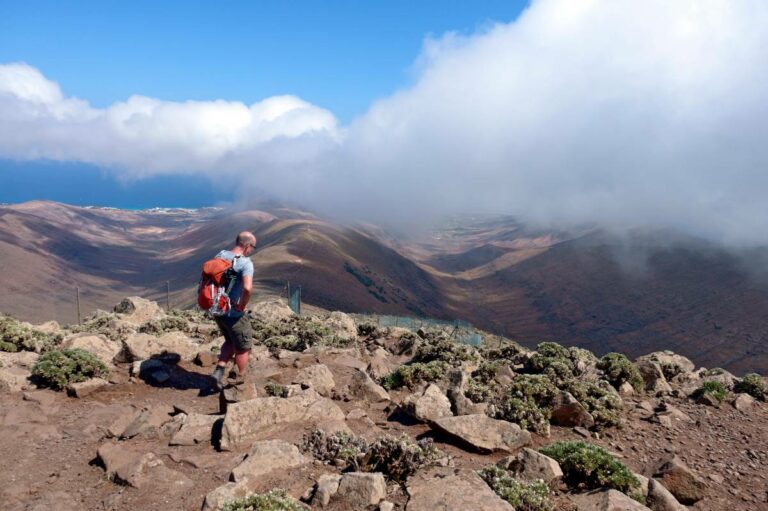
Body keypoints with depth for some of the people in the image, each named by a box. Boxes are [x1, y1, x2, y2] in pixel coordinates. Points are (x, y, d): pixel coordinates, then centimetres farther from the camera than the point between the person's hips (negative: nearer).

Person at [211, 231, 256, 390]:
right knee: (243, 348, 15)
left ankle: (219, 371, 15)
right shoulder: (246, 262, -22)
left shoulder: (220, 255, 0)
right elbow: (248, 288, -38)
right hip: (235, 314, -7)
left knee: (230, 342, 28)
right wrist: (242, 305, -20)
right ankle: (241, 381, 30)